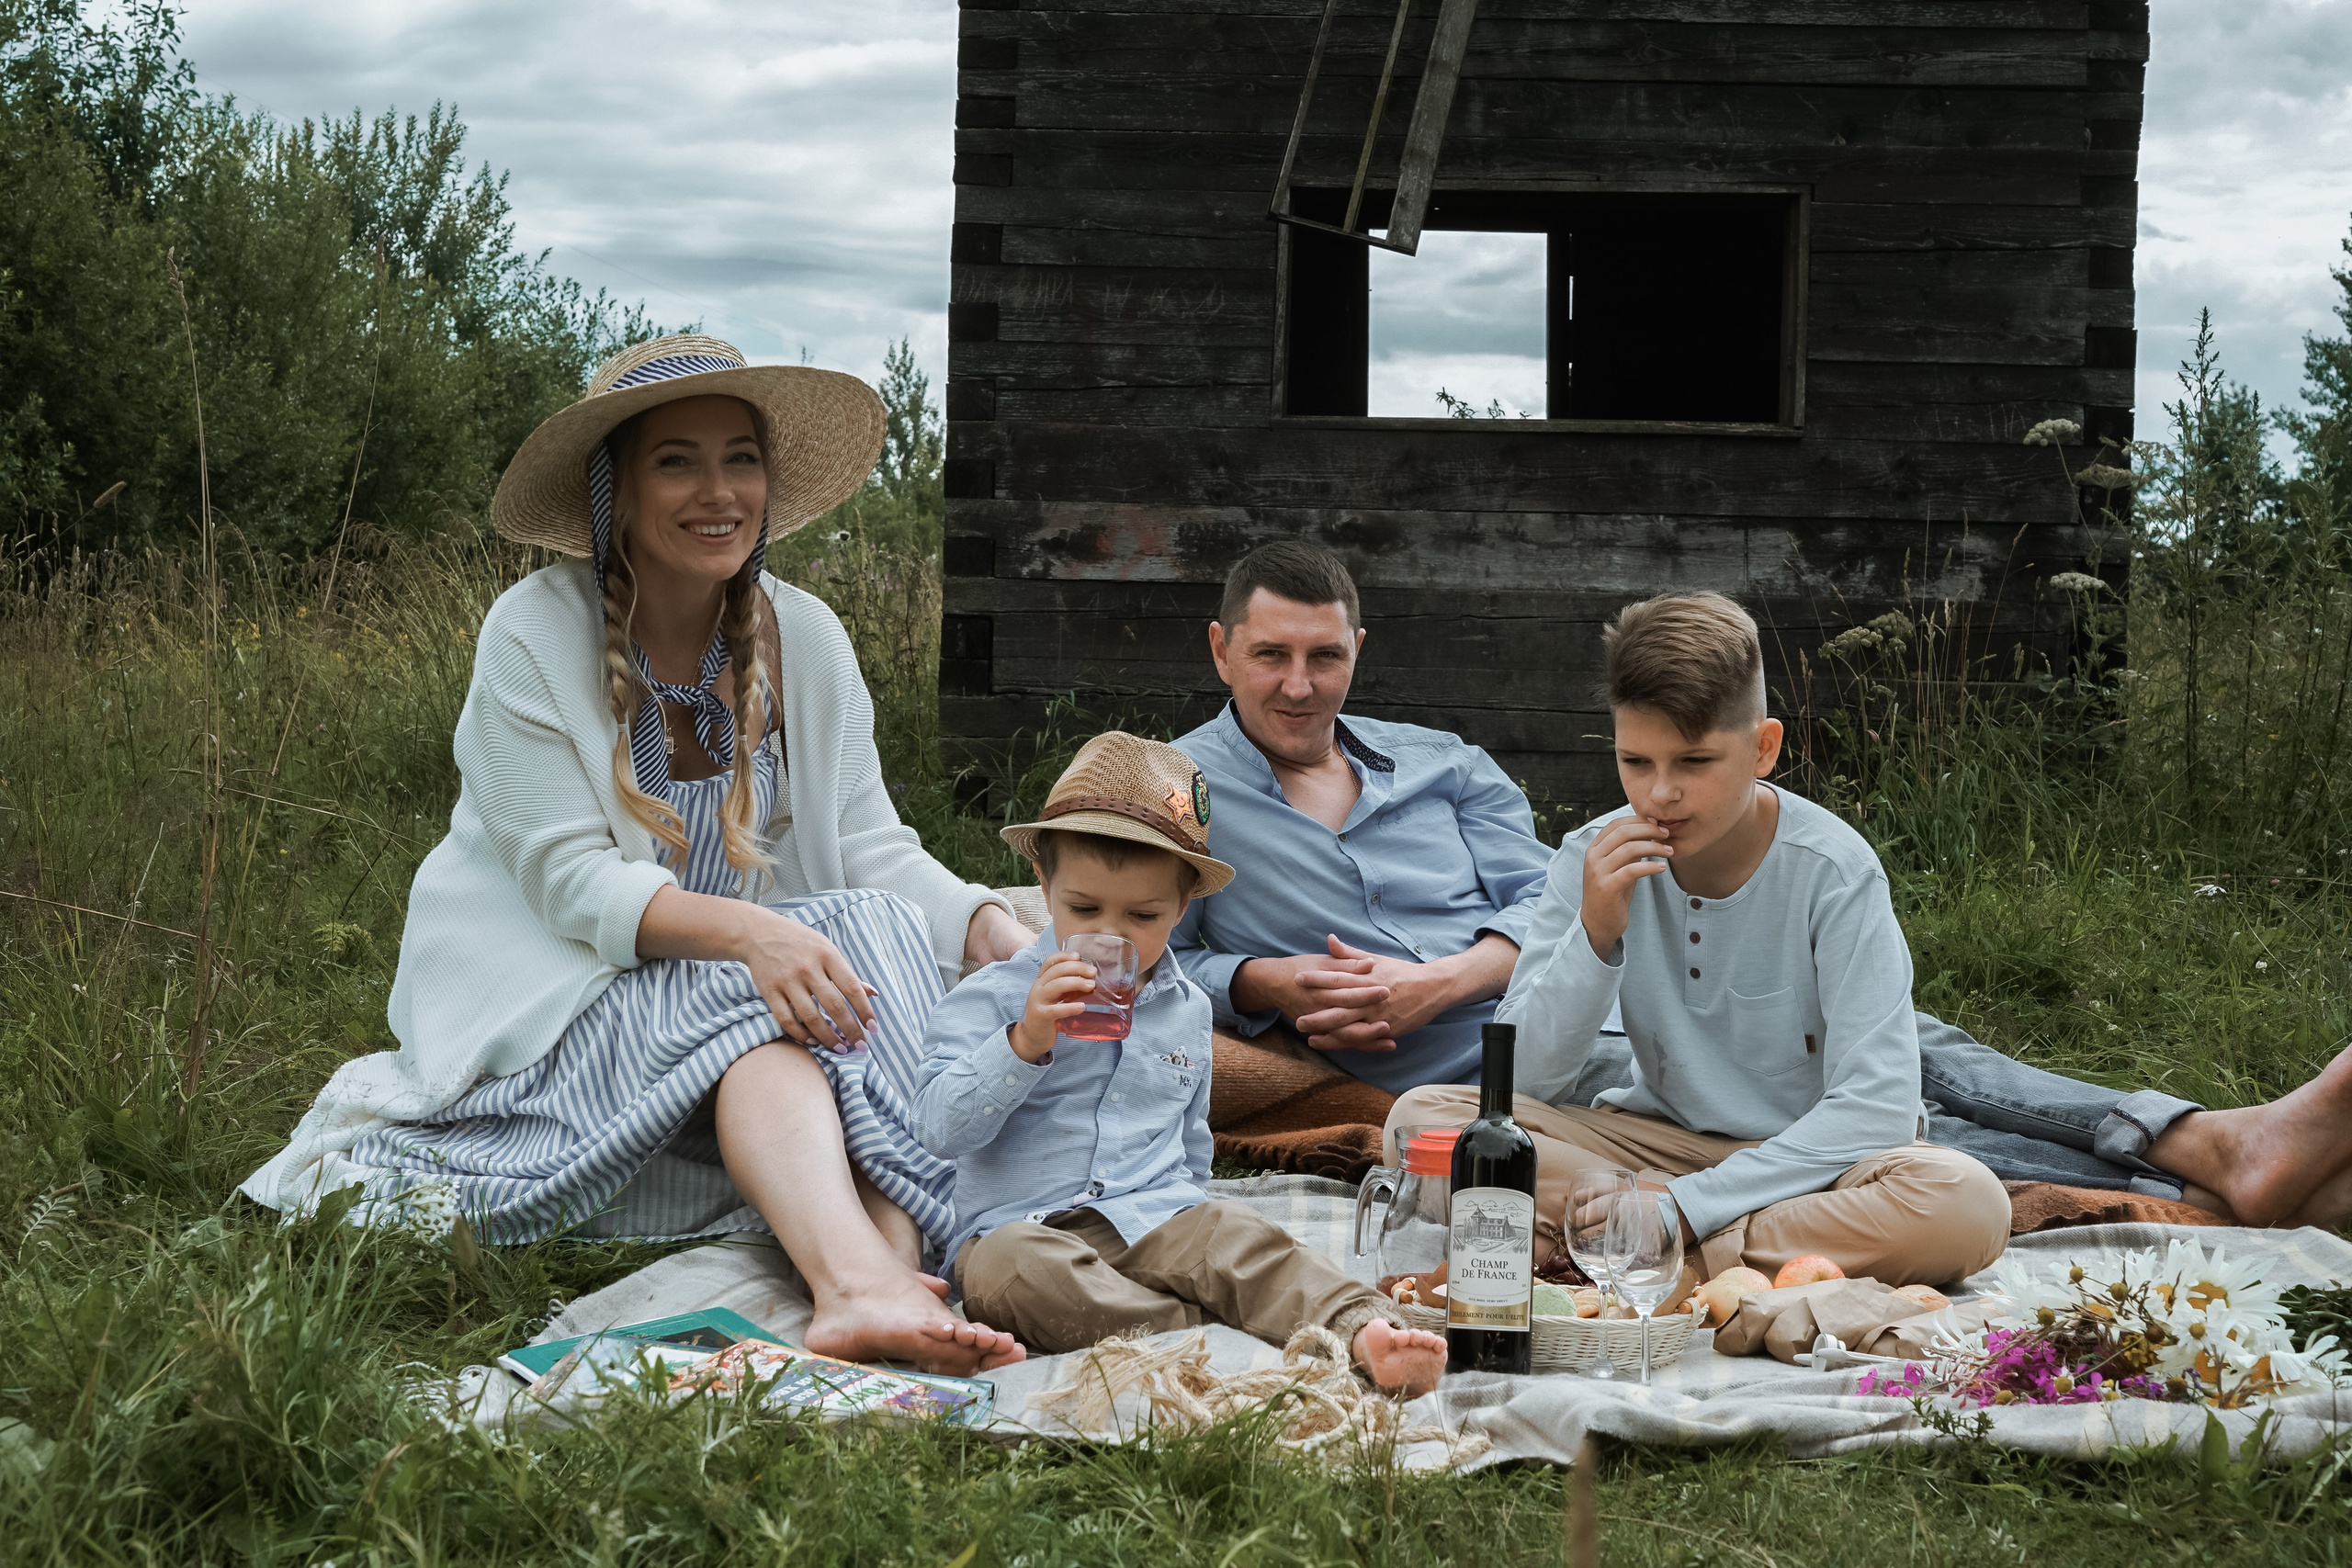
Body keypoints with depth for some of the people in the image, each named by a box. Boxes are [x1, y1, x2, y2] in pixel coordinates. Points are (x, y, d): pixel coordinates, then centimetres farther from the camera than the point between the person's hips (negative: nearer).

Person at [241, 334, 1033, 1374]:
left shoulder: (805, 643, 3)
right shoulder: (533, 636, -10)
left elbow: (870, 846, -4)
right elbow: (572, 881, -18)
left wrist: (988, 923, -25)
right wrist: (742, 933, -35)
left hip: (747, 976, 4)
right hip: (555, 1001, -4)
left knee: (883, 931, -26)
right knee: (752, 1010, -33)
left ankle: (893, 1272, -49)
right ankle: (855, 1284, -58)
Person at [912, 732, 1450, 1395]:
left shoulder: (1188, 1011, 17)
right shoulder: (991, 998, 2)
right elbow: (942, 1129, -9)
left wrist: (1189, 1223, 22)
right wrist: (1024, 1042, -19)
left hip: (1156, 1219, 3)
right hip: (1024, 1221, -3)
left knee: (1234, 1235, -29)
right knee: (1009, 1266, -38)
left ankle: (1363, 1330, -49)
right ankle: (1223, 1332, -43)